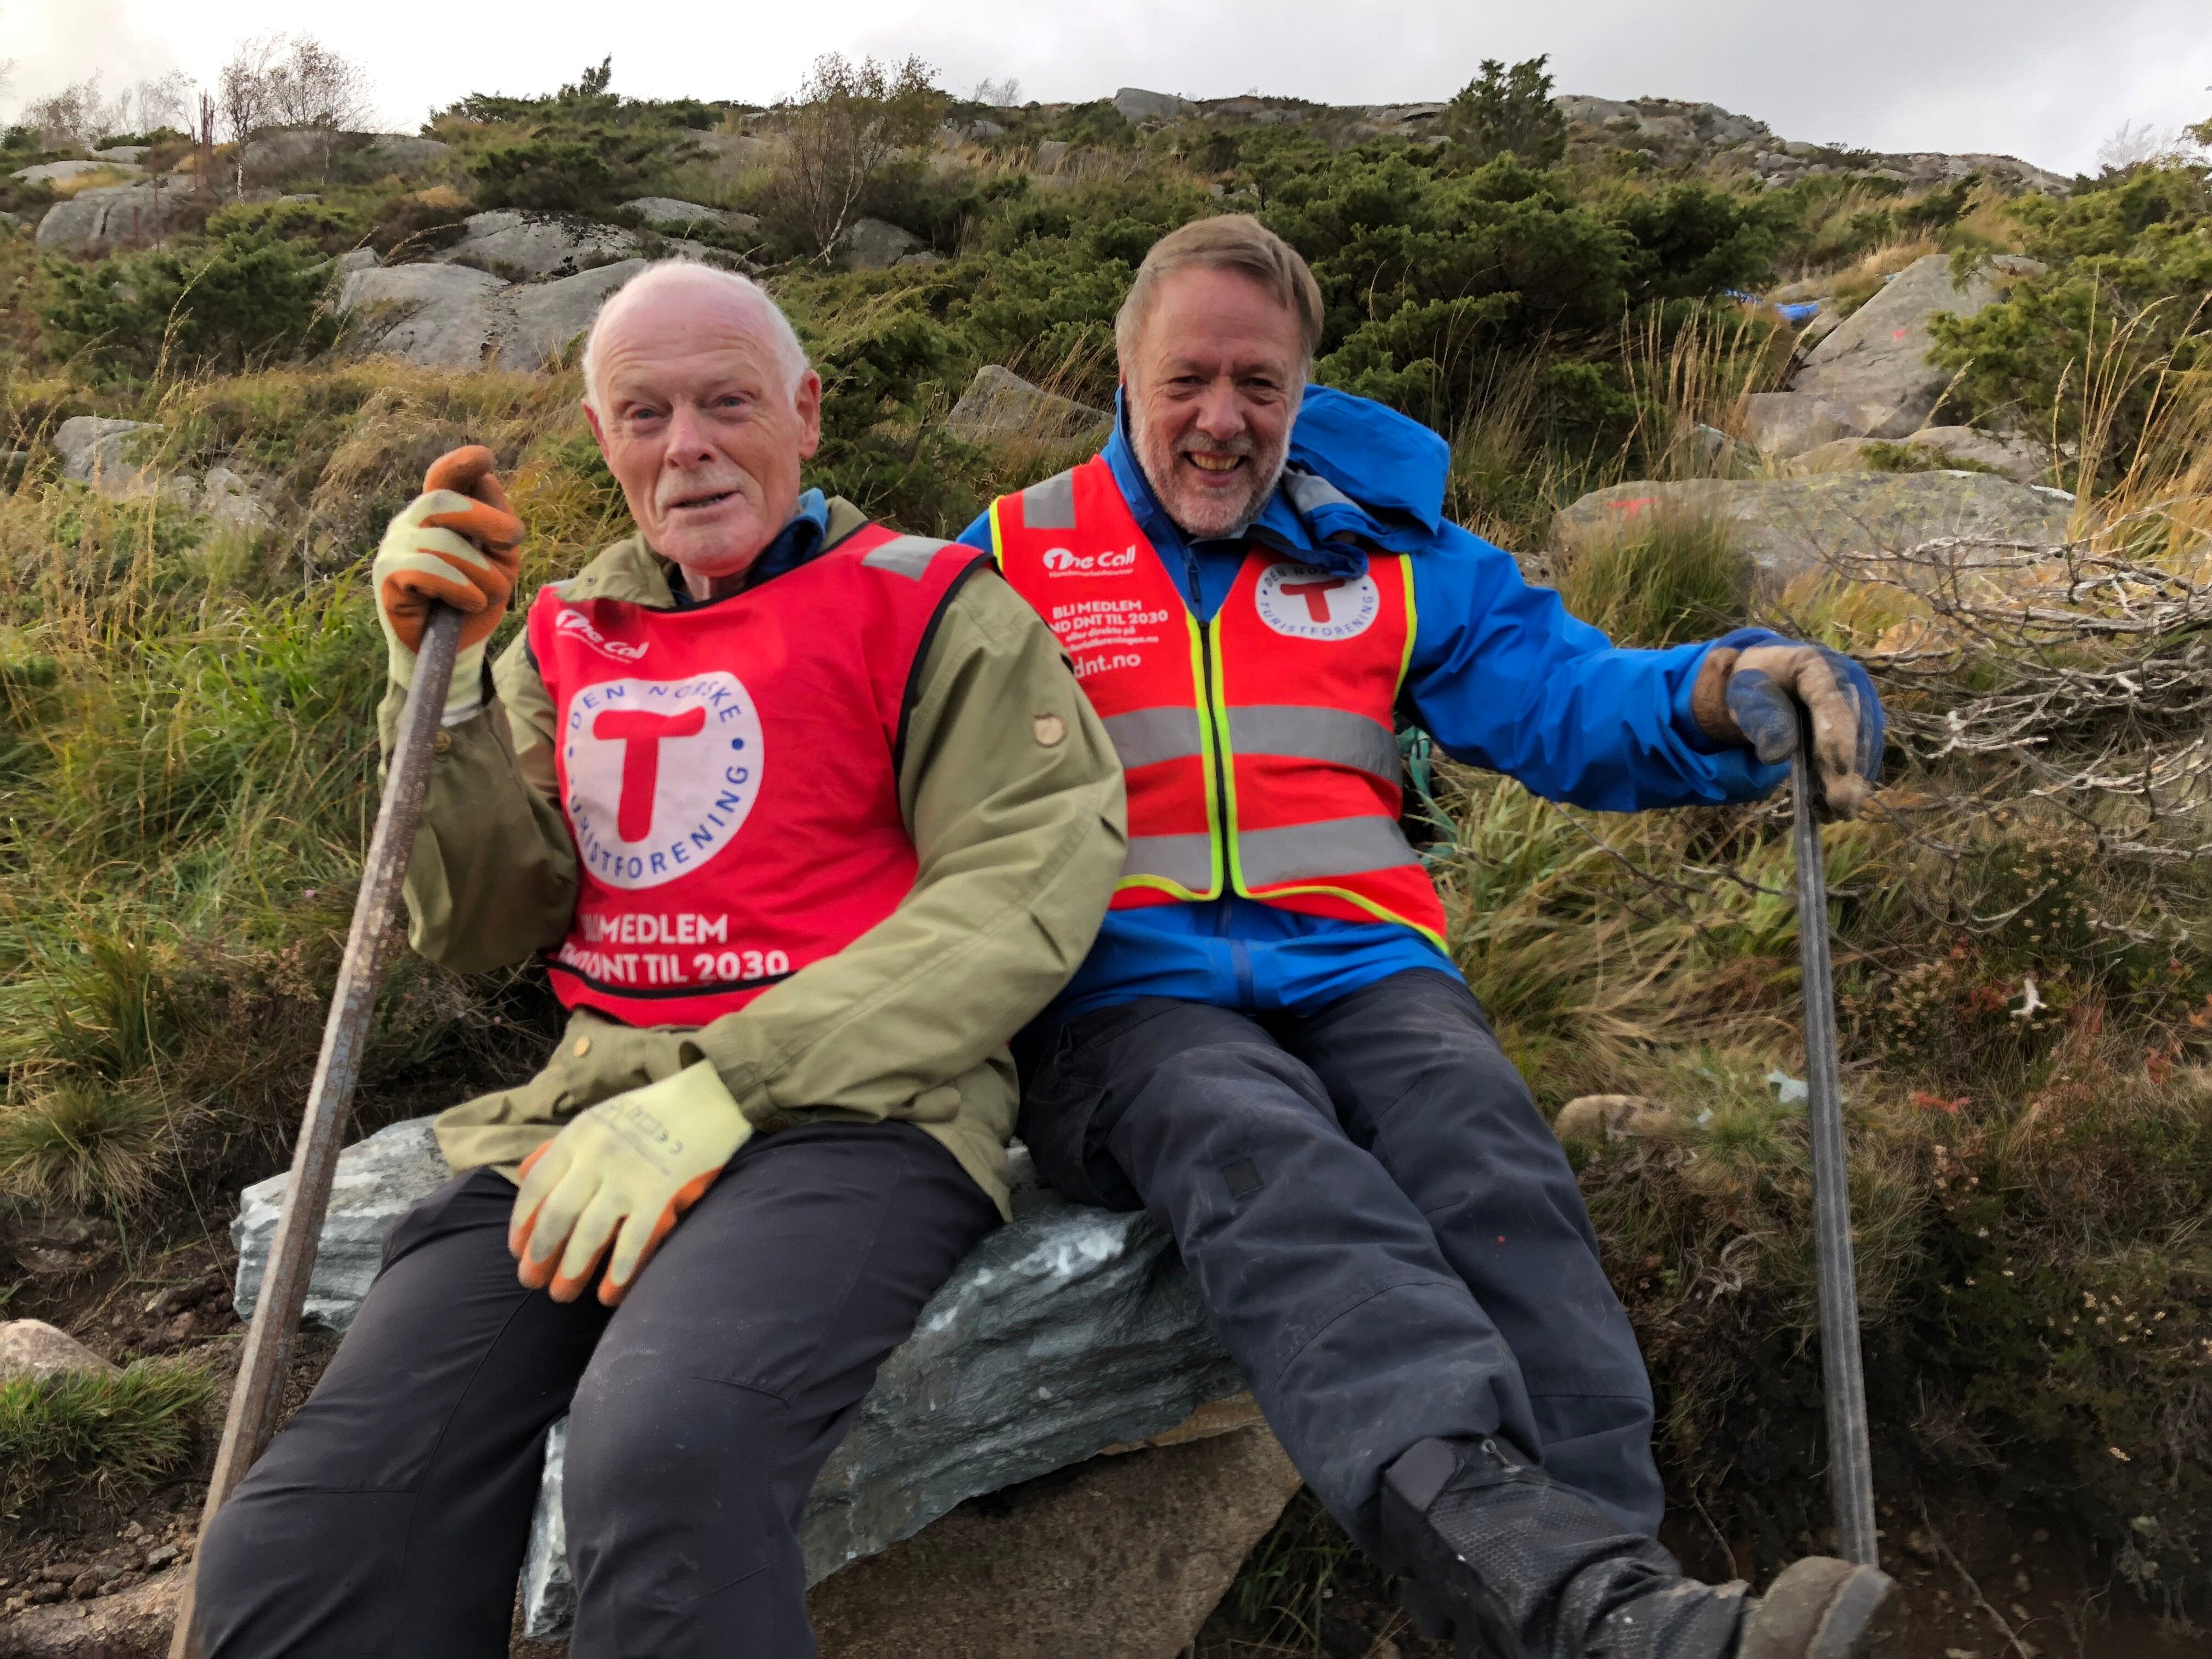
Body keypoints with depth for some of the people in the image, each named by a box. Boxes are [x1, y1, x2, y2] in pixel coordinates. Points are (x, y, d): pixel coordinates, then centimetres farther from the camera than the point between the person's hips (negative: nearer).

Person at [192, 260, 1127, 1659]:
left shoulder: (929, 609, 4)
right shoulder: (568, 636, 20)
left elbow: (1021, 894, -9)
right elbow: (483, 932, 16)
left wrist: (722, 1094, -17)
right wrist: (440, 675, 2)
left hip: (851, 1111, -4)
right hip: (588, 1119, 5)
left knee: (667, 1457, -35)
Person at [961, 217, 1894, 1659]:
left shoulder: (1388, 555, 21)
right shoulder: (1012, 555, 16)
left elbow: (1561, 697, 8)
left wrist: (1730, 691, -11)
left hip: (1356, 961, 3)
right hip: (1121, 991, -2)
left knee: (1483, 1140, -31)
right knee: (1269, 1163, -35)